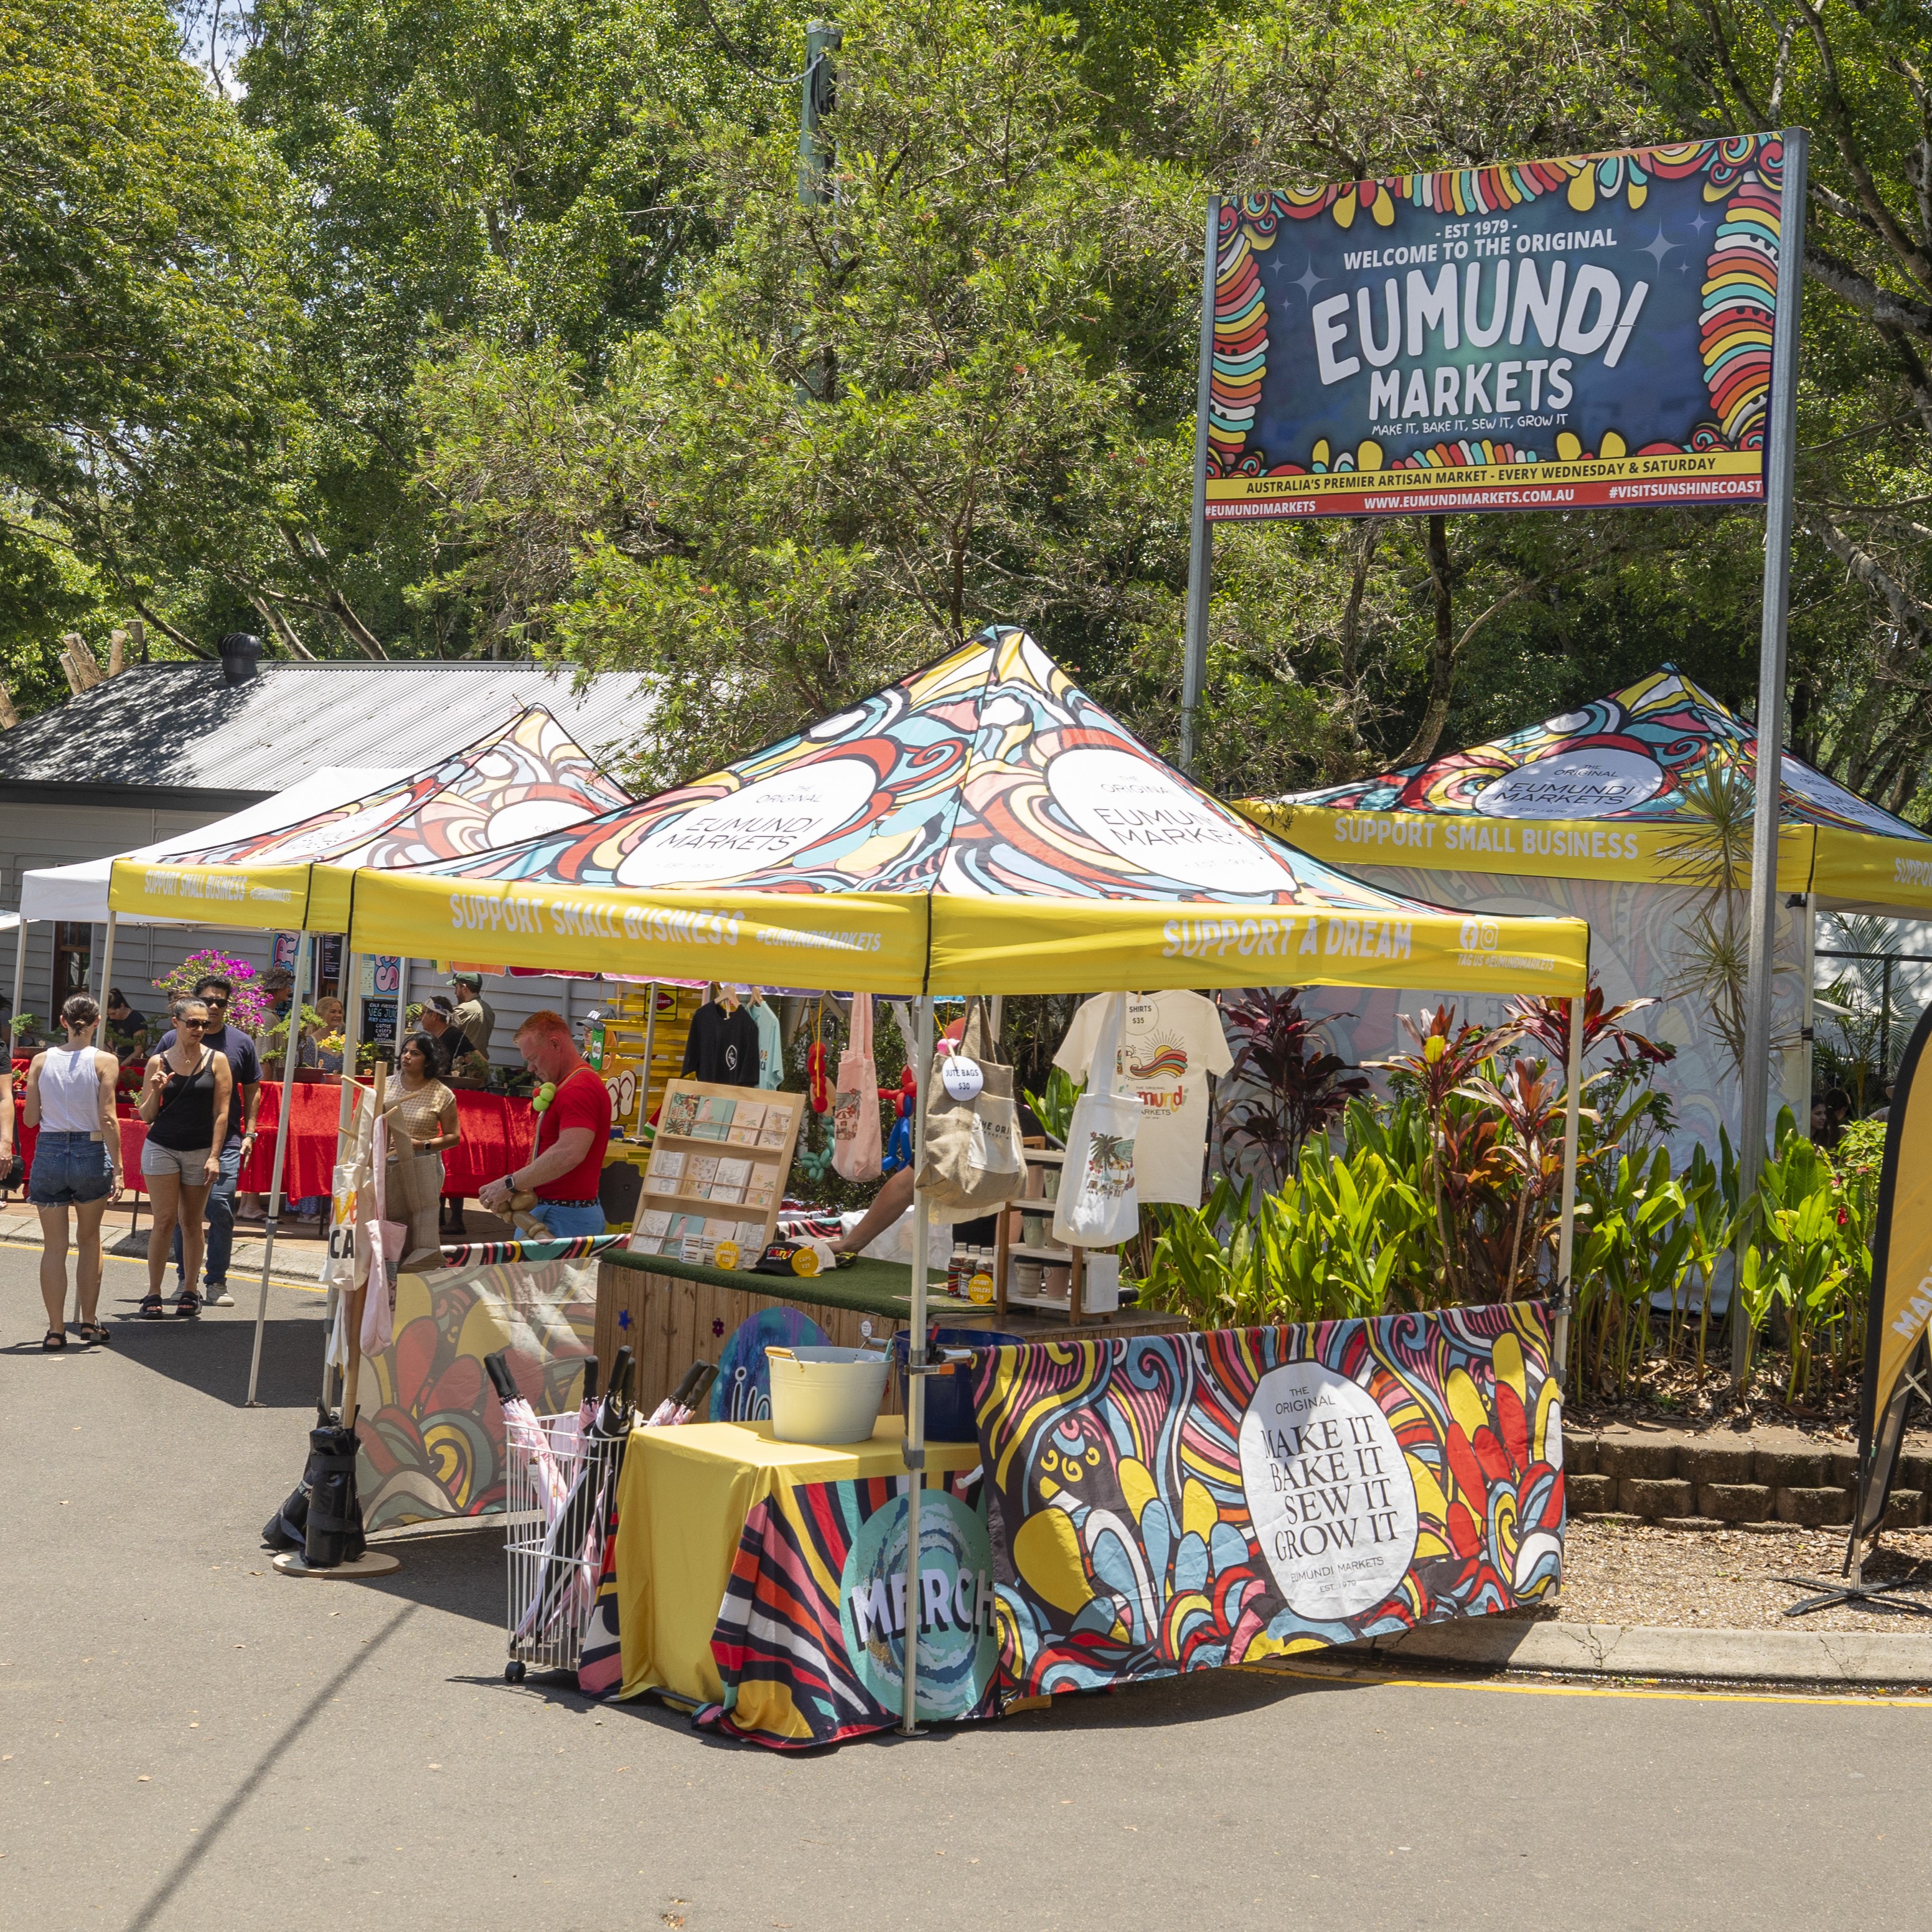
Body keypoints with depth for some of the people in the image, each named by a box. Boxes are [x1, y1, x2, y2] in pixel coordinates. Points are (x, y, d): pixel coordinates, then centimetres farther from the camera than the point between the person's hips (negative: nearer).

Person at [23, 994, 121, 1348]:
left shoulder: (42, 1061, -1)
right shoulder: (104, 1062, -7)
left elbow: (31, 1118, 1)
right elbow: (107, 1120, -11)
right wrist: (117, 1169, -9)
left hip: (49, 1152, 1)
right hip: (91, 1153, -1)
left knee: (54, 1246, 7)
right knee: (89, 1240, 17)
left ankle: (56, 1329, 6)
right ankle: (89, 1322, 20)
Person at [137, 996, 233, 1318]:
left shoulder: (217, 1060, 1)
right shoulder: (159, 1062, 4)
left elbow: (221, 1111, -1)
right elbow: (147, 1115, 7)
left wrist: (214, 1156, -8)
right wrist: (155, 1091, -13)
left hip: (201, 1150, 0)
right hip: (162, 1147, 0)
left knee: (191, 1222, 4)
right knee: (165, 1220, -5)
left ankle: (190, 1292, 13)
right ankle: (153, 1294, 0)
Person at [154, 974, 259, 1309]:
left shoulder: (241, 1042, 8)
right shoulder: (173, 1040, 6)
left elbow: (252, 1091, 14)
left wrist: (249, 1133, 6)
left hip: (225, 1140, -1)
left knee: (220, 1208, -9)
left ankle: (217, 1282, -1)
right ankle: (184, 1277, 18)